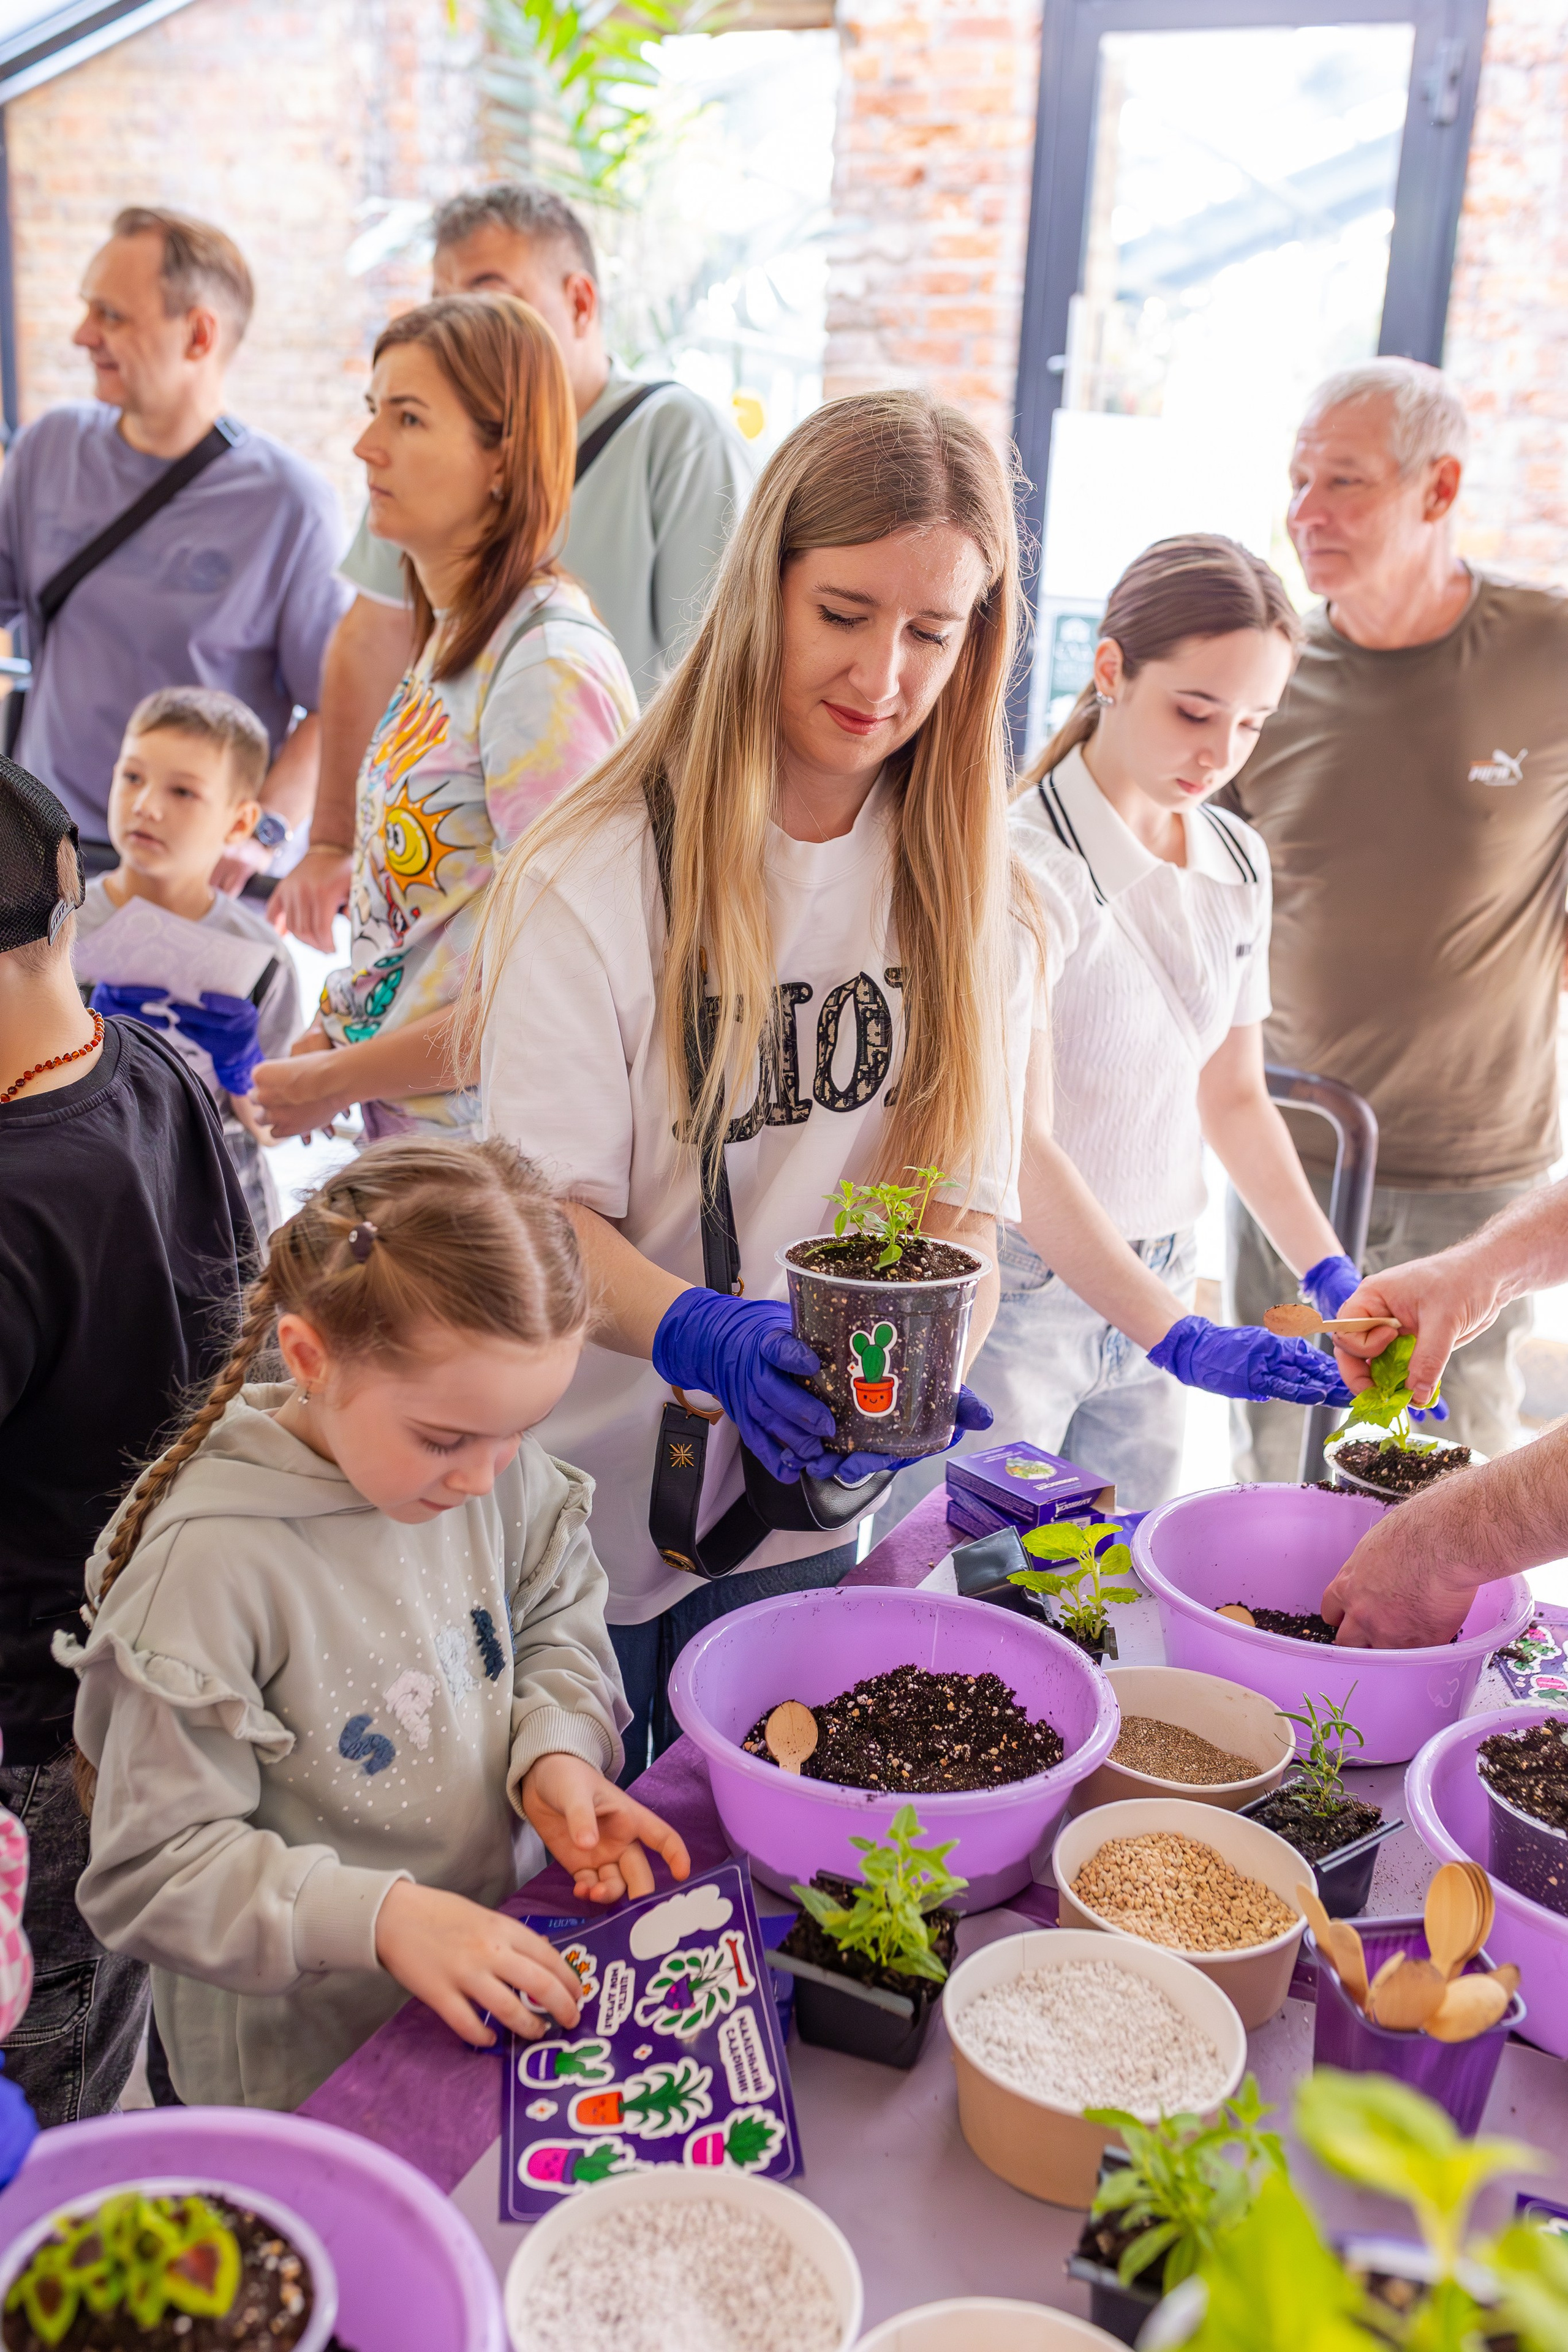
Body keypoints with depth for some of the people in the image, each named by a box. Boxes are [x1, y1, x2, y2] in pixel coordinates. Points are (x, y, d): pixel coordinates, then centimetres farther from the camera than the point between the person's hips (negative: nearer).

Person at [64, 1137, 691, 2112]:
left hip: (492, 1954, 4)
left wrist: (557, 1747, -9)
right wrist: (380, 1917, -28)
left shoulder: (497, 1467, -9)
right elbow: (153, 1870, -19)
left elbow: (557, 1619, 10)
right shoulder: (211, 1563, -25)